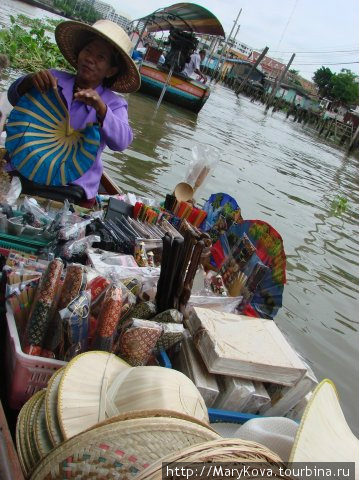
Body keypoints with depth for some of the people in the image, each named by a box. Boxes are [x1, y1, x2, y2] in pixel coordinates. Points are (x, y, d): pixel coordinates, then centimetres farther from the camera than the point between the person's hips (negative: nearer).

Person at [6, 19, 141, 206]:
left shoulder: (115, 104, 1)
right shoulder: (54, 78, 4)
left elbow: (121, 142, -16)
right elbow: (14, 98, 0)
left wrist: (101, 108, -33)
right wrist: (30, 80, -22)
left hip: (76, 186, -1)